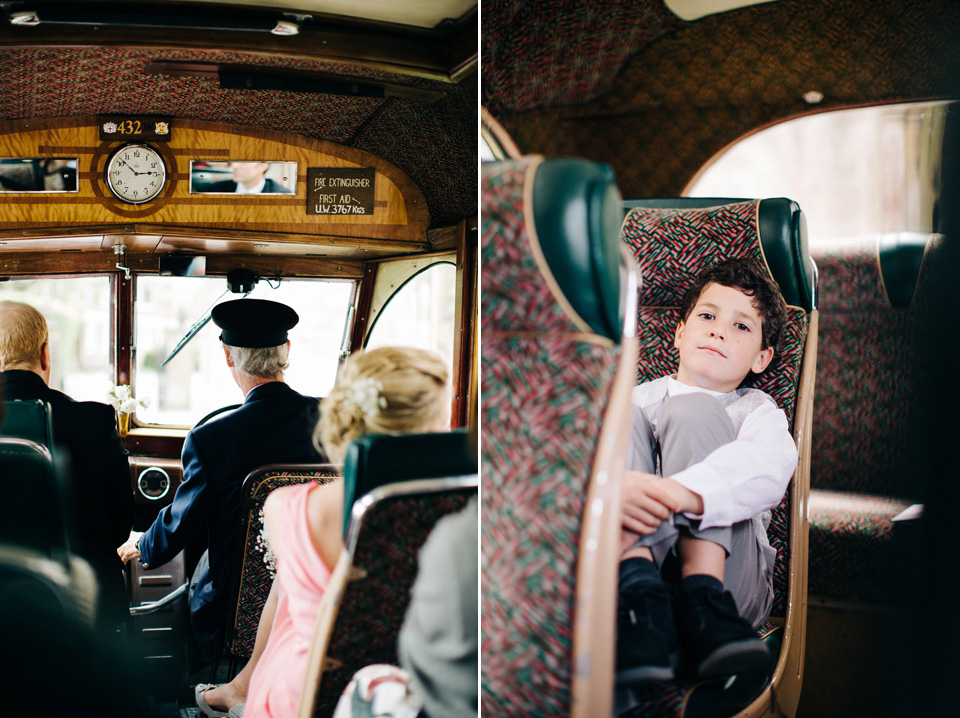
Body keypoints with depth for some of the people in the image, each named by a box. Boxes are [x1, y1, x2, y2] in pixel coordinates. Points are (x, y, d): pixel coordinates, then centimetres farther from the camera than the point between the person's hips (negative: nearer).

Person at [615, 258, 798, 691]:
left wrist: (683, 493, -32)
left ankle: (703, 598, -33)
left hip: (726, 575, -1)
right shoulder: (637, 397, 24)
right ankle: (637, 592, -37)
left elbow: (768, 466, -9)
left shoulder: (757, 411, 19)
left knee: (692, 410, -13)